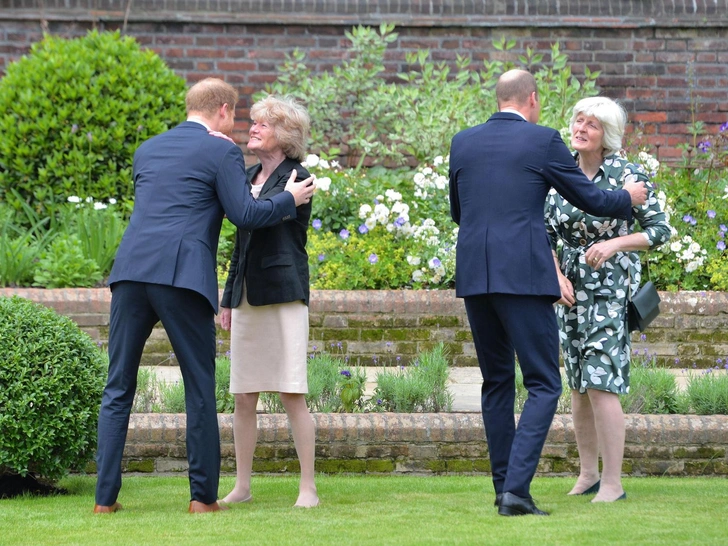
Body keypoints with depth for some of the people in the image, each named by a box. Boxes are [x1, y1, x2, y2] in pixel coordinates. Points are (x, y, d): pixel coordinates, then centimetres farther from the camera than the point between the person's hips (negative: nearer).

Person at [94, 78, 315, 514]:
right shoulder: (221, 152, 4)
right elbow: (244, 214, -4)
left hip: (132, 270, 5)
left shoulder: (148, 150, 21)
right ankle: (203, 495, 5)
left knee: (118, 389, 7)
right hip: (183, 277, -5)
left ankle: (106, 497, 4)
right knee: (200, 389, 5)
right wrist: (290, 200, 12)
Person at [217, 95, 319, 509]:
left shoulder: (296, 178, -5)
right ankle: (242, 486, 13)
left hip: (284, 295, -7)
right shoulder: (250, 177, 17)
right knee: (244, 396, 6)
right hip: (248, 298, 7)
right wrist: (229, 297, 19)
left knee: (293, 394, -8)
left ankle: (308, 488, -4)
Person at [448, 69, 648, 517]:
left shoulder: (463, 142, 11)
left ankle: (505, 485, 16)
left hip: (474, 276, 5)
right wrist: (629, 198, 26)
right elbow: (590, 199, 6)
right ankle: (516, 487, -15)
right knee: (544, 385, -2)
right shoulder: (543, 141, -2)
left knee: (496, 382, 16)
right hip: (524, 275, -5)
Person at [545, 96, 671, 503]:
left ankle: (613, 484, -8)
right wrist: (557, 276, -7)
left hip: (611, 289, -5)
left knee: (601, 384, -13)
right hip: (572, 288, 5)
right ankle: (588, 474, 21)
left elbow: (660, 230, -8)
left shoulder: (628, 175, -10)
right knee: (579, 384, 10)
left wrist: (615, 243, -22)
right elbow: (546, 234, 8)